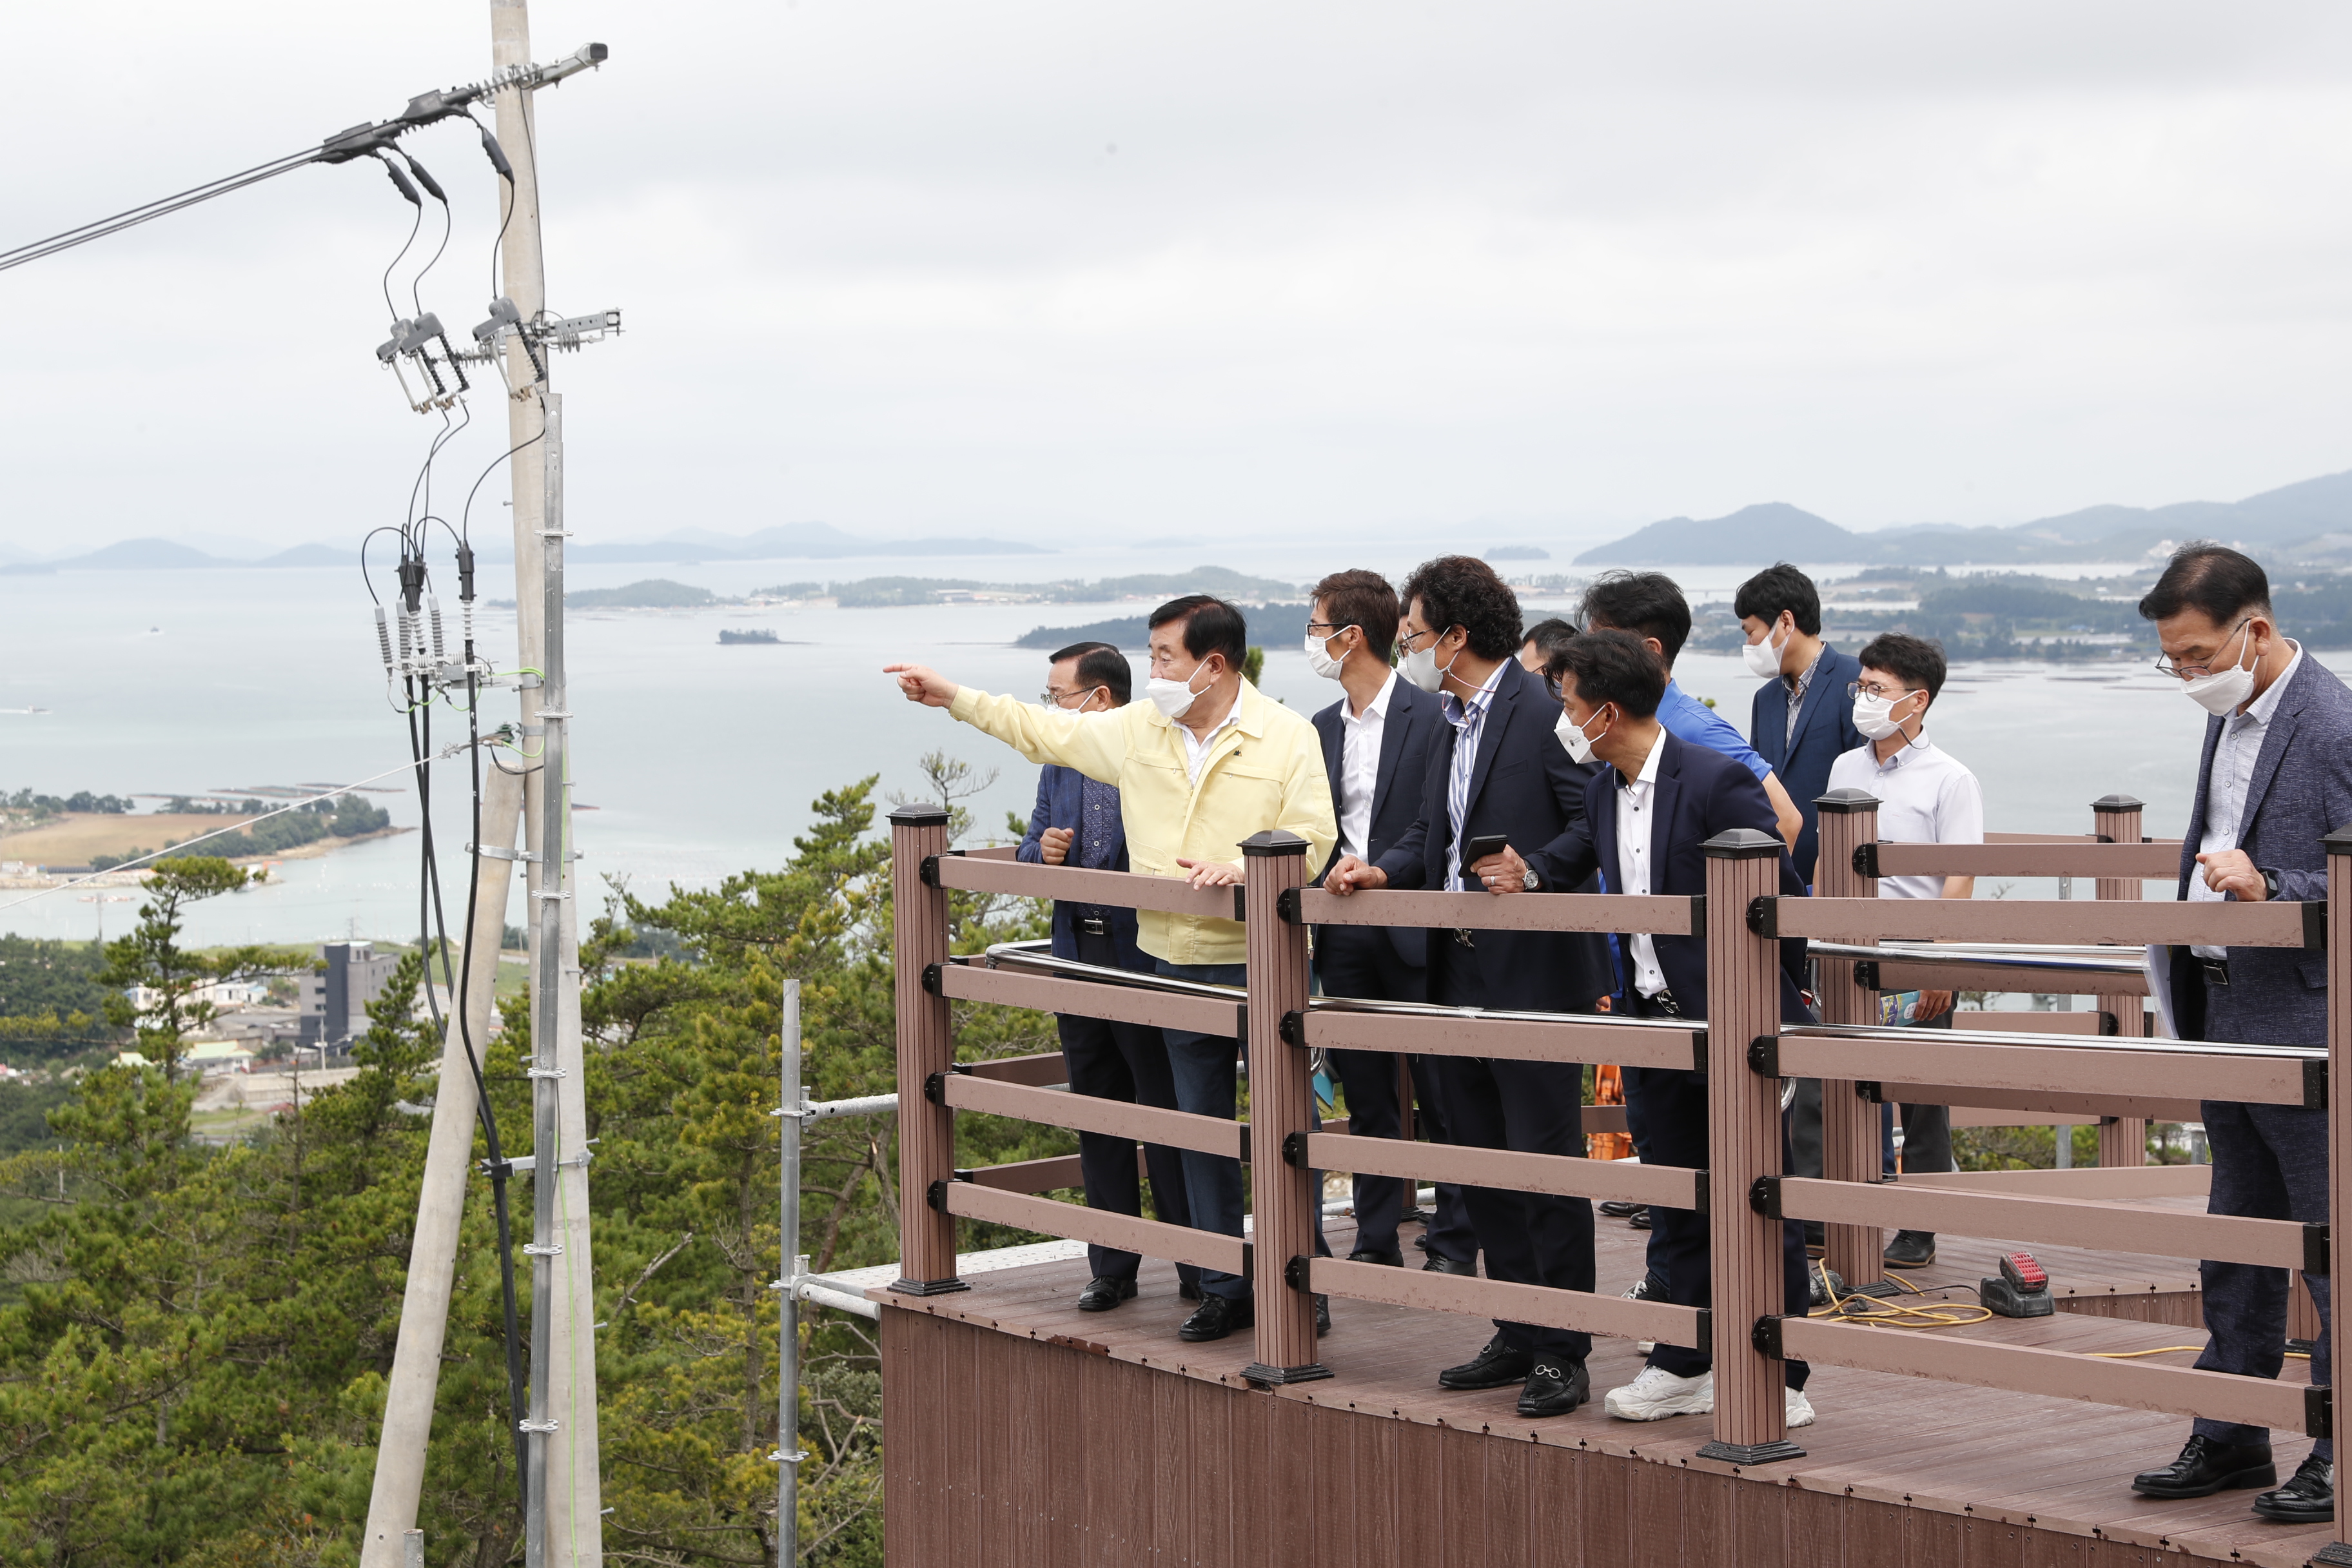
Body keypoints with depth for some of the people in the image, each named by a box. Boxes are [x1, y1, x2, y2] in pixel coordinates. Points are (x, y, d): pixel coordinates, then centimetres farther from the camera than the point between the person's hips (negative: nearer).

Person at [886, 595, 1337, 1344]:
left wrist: (1245, 866, -26)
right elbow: (1046, 732, 19)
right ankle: (1225, 1289, 18)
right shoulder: (1139, 729, 7)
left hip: (1262, 964, -5)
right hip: (1177, 962, 5)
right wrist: (953, 697, 20)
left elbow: (1311, 839, -9)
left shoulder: (1288, 737, -7)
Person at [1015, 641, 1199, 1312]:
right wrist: (1043, 850, -4)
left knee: (1167, 1112, -2)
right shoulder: (1060, 765, 13)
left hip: (1148, 957, -7)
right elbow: (1031, 846, 18)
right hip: (1080, 957, 7)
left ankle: (1197, 1265, 6)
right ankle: (1112, 1267, 18)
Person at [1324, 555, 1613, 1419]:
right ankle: (1518, 1337, 23)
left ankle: (1563, 1353, 3)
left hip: (1534, 975, -9)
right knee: (1481, 1164, 14)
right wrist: (1384, 869, 2)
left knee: (1545, 1164, -4)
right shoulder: (1452, 723, 16)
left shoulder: (1545, 712, -13)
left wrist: (1535, 869, -27)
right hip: (1459, 975, 9)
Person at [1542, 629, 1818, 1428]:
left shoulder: (1715, 782, -17)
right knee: (1678, 1206, 13)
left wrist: (1773, 996, -3)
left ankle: (1781, 1384, 6)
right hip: (1658, 1020, 7)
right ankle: (1686, 1368, 23)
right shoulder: (1602, 792, 7)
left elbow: (1786, 894, -11)